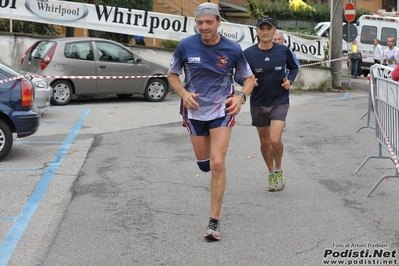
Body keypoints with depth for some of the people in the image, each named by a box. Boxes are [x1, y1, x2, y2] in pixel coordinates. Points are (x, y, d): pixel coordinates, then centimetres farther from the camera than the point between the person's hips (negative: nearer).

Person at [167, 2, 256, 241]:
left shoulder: (233, 49, -10)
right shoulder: (186, 46, -9)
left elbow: (250, 78, 3)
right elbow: (172, 74, 6)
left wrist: (241, 97, -17)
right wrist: (184, 93, -13)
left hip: (222, 112, -2)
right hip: (195, 112, 2)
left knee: (217, 163, -14)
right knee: (204, 165, 11)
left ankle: (215, 221, -5)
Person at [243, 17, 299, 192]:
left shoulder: (284, 51, -7)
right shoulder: (249, 53, -9)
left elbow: (294, 67, 11)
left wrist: (290, 80, -8)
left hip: (279, 101, -1)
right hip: (258, 103, 2)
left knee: (275, 140, -16)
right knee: (265, 142, 12)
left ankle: (279, 170, 13)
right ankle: (271, 174, 35)